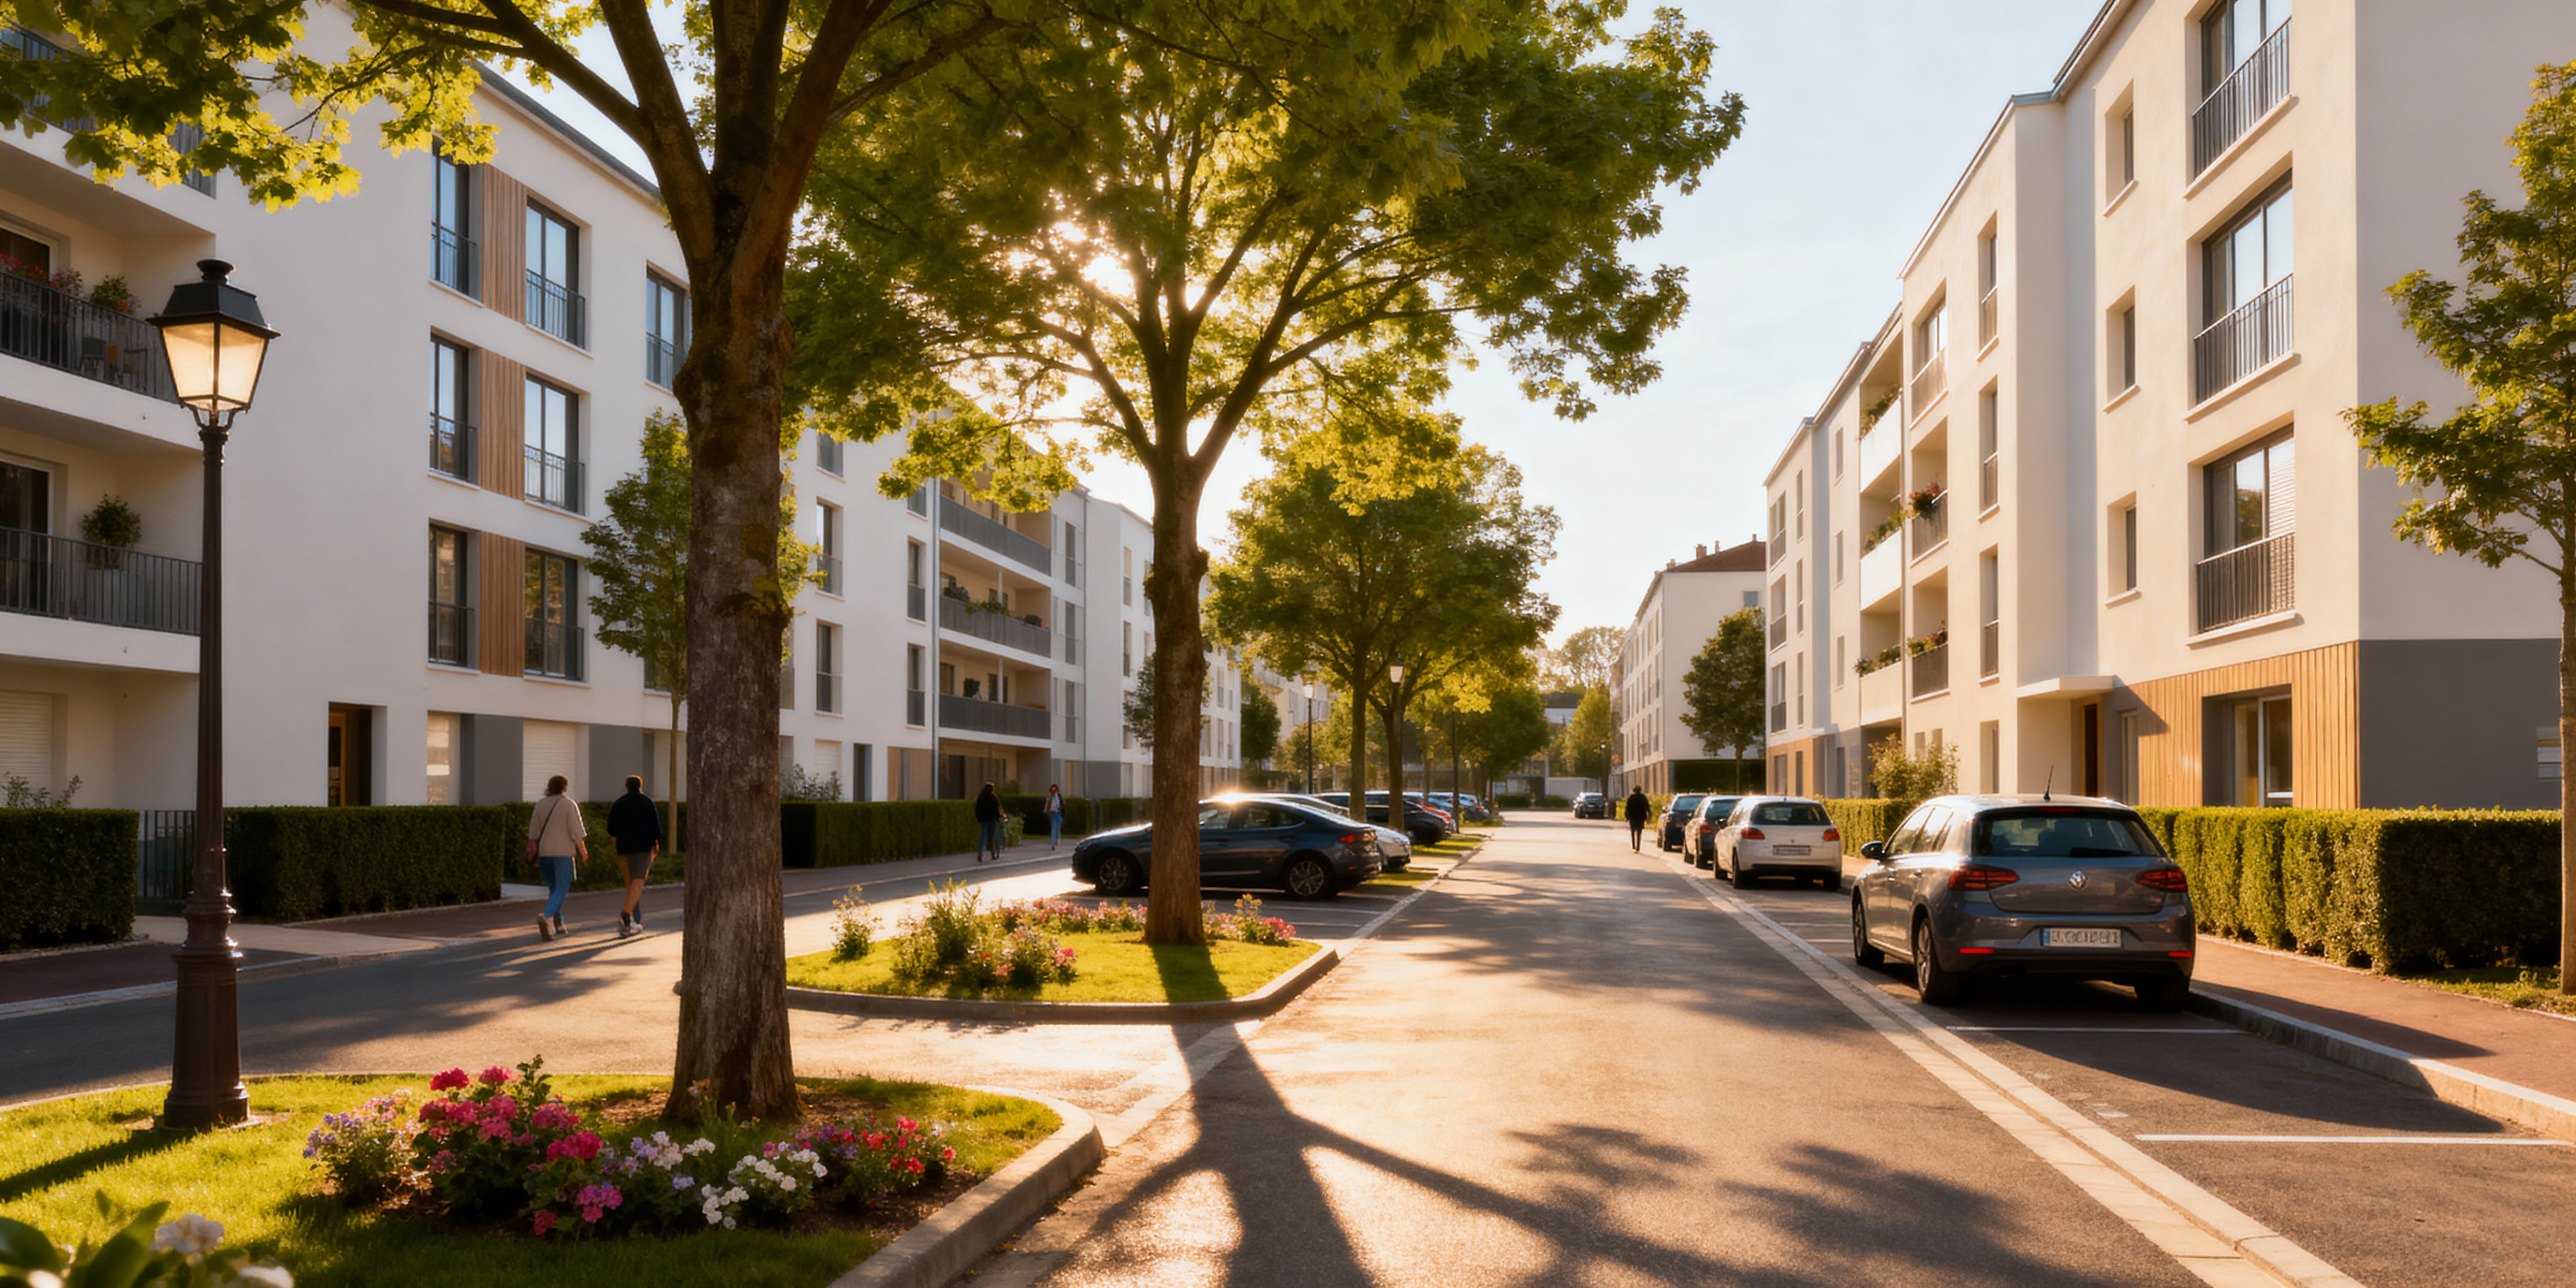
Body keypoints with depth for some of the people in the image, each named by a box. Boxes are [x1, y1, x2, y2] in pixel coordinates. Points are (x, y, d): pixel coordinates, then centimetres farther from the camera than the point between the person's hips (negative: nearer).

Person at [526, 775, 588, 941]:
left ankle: (558, 924, 17)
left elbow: (533, 832, 4)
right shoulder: (569, 805, -5)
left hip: (544, 853, 5)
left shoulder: (541, 805, 6)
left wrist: (533, 849, 12)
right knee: (561, 891, -7)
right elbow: (577, 832, -9)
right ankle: (546, 917, -31)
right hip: (564, 853, -5)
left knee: (554, 888, 19)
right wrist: (583, 851, 3)